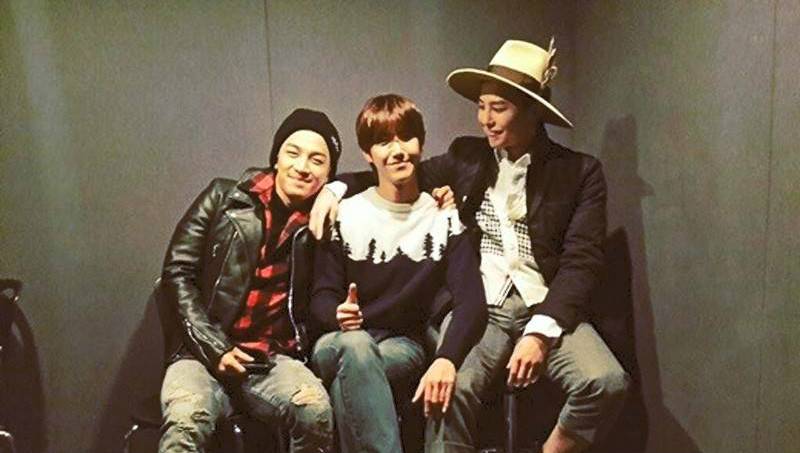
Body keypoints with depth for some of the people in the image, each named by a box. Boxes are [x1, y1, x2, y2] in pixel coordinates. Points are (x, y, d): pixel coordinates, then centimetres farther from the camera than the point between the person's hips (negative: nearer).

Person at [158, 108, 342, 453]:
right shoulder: (224, 198, 7)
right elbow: (177, 274, 3)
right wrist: (214, 349, -7)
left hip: (272, 359, 2)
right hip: (203, 353, -1)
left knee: (316, 410, -30)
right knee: (186, 421, -34)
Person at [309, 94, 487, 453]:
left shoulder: (444, 220, 1)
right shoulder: (345, 216, 2)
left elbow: (471, 302, -11)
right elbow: (322, 297, 3)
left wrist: (446, 360, -31)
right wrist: (337, 314, -24)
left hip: (403, 346, 0)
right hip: (340, 343, 1)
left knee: (348, 380, -34)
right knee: (355, 345, -36)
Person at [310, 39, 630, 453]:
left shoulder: (580, 172, 3)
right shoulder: (466, 156, 11)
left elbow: (581, 262, -5)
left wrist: (540, 332, -19)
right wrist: (337, 186, 5)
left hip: (547, 308, 0)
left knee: (607, 383, -26)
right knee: (451, 388, -30)